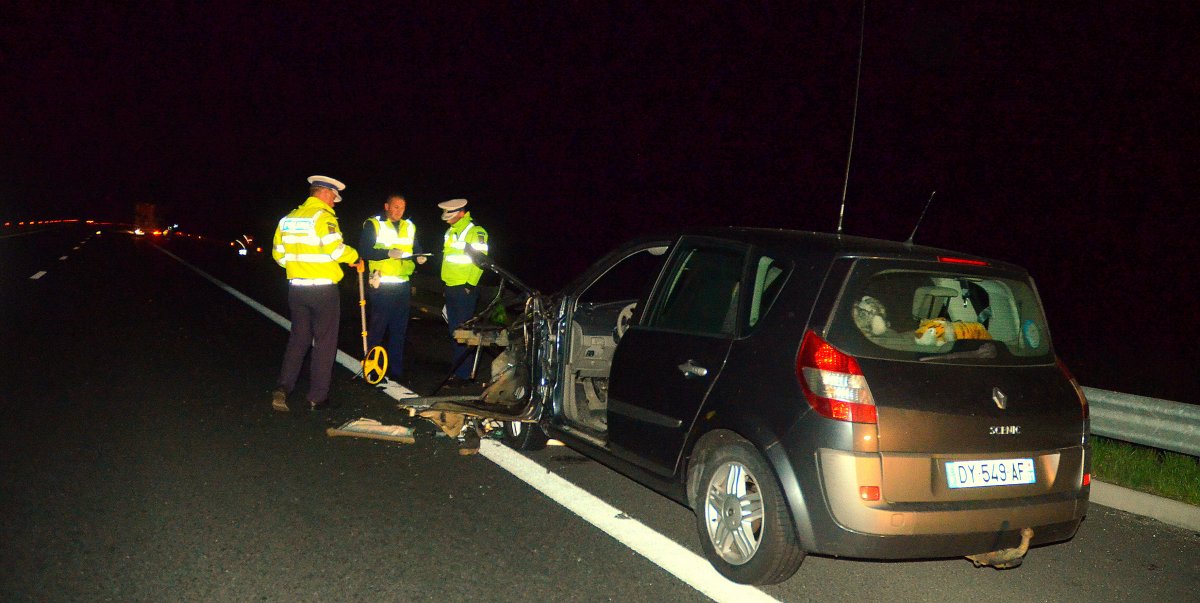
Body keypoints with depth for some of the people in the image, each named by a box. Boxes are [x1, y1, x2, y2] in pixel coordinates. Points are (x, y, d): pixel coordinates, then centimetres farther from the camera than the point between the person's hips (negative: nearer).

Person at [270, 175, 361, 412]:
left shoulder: (288, 218, 9)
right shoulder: (323, 216, -12)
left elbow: (279, 254, 13)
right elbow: (335, 249, -21)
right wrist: (353, 256, -3)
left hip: (296, 288, 6)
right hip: (323, 289, -6)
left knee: (298, 339, 16)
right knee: (324, 342, 4)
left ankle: (283, 388, 3)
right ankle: (318, 397, 9)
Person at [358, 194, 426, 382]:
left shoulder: (409, 227, 15)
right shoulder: (373, 225, -1)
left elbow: (416, 250, 22)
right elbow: (364, 251, -10)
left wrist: (419, 258, -1)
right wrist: (388, 253, -22)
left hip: (403, 286, 5)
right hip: (381, 286, -5)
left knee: (399, 331, 8)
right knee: (377, 329, -3)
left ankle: (396, 371, 14)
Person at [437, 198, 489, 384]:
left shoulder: (476, 231, -10)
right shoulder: (450, 231, 16)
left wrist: (470, 284, -18)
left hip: (465, 289, -9)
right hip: (451, 288, 9)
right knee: (454, 330, 14)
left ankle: (463, 373, -4)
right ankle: (456, 367, 24)